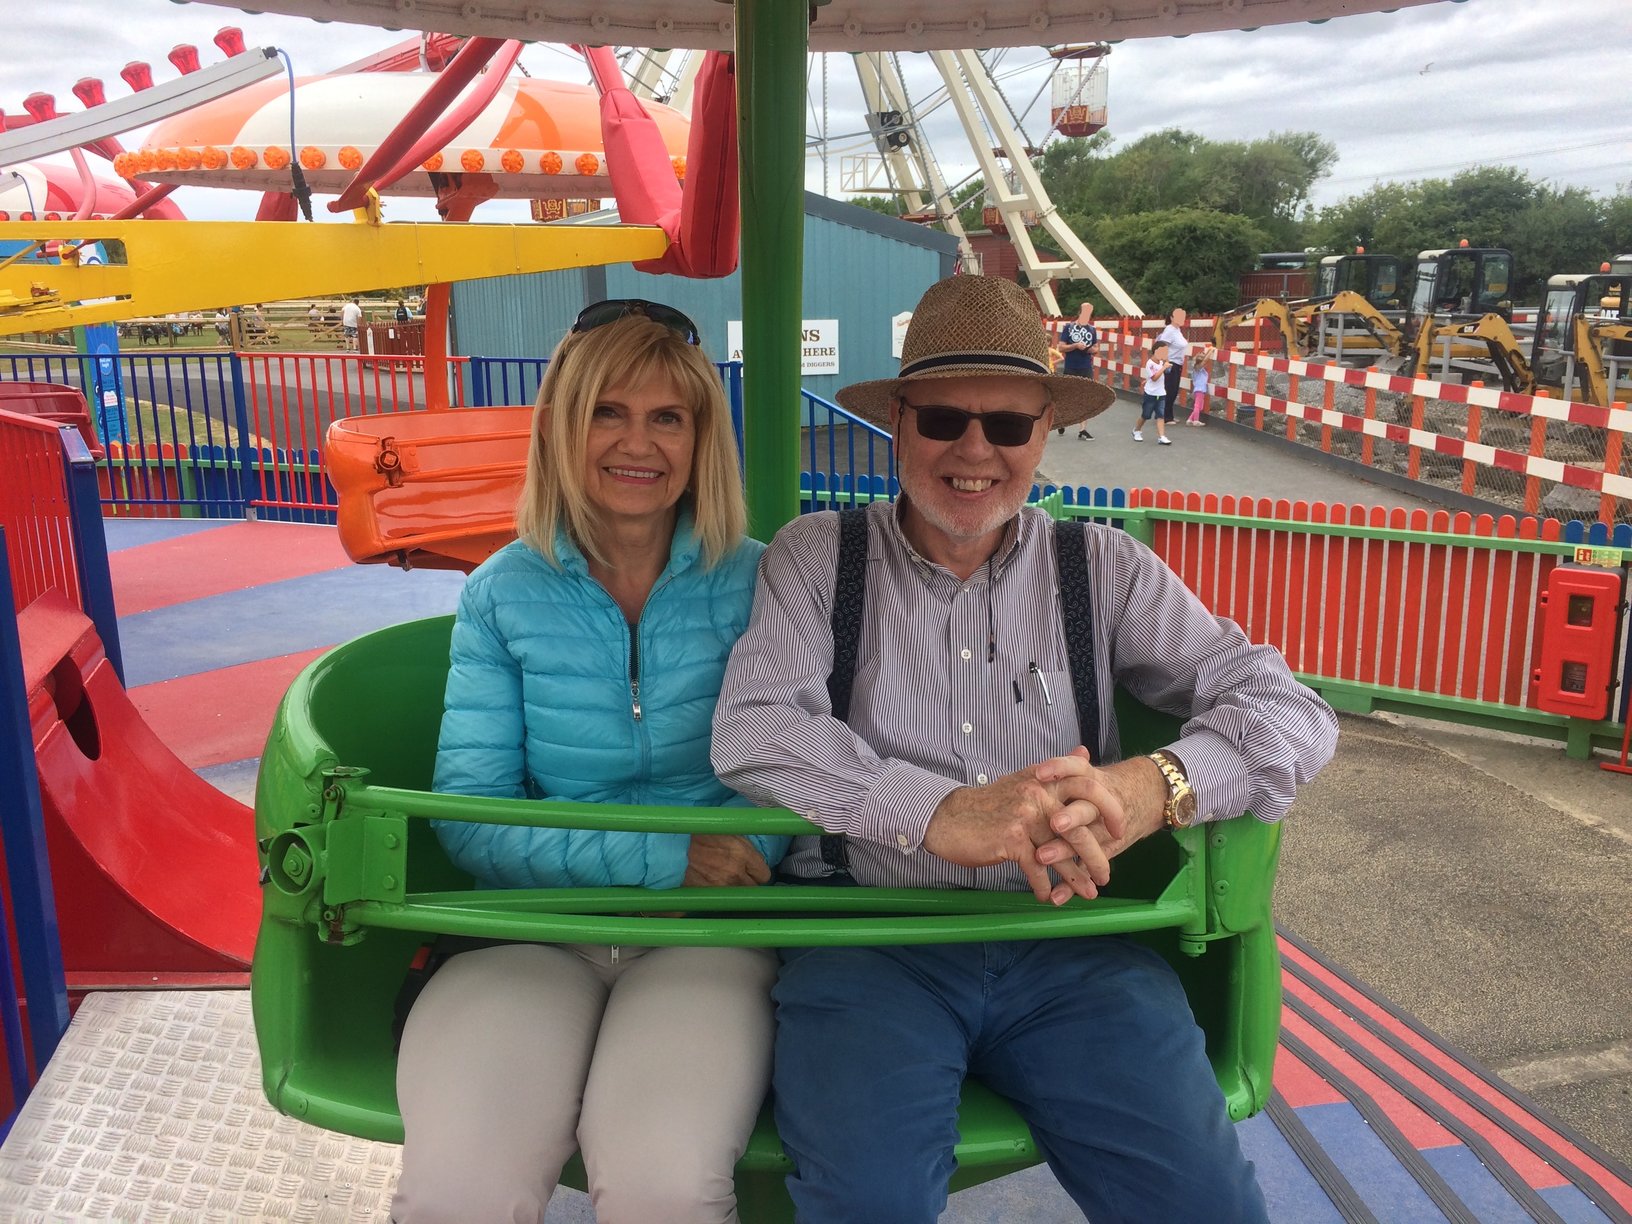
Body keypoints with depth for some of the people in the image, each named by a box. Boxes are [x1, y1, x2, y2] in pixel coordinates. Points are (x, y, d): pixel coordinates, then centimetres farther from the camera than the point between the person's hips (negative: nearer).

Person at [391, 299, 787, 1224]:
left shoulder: (756, 582, 3)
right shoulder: (504, 595, 5)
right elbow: (471, 820, -2)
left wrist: (746, 850, -21)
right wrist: (659, 856, -13)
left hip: (709, 930, -1)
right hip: (534, 924, 1)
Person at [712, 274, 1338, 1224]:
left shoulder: (1103, 568, 10)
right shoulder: (815, 558, 7)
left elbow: (1289, 708, 2)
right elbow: (754, 732, -8)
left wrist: (1155, 787, -20)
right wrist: (939, 814, -24)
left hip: (1070, 943, 2)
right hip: (869, 935, -1)